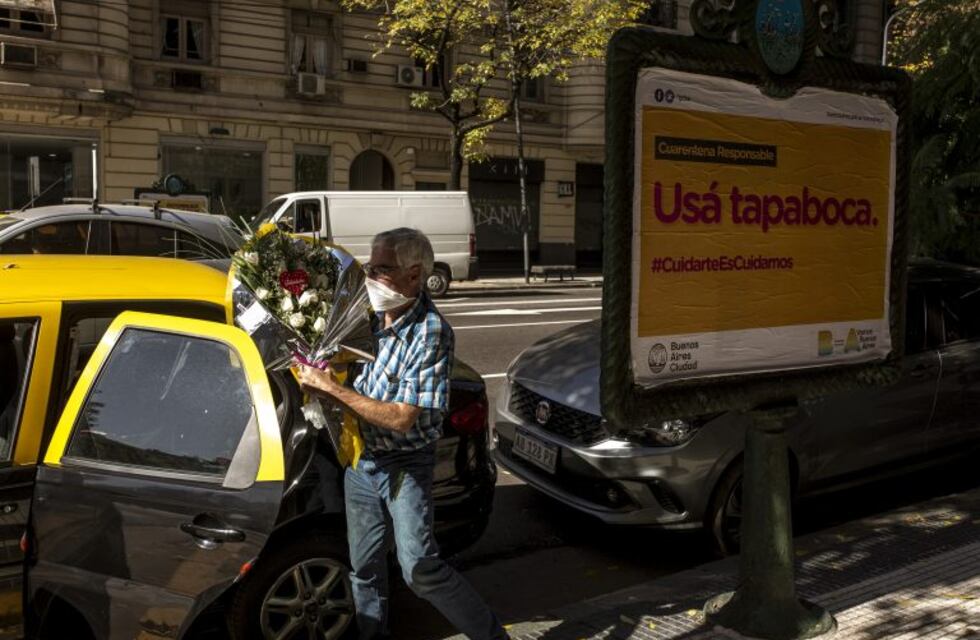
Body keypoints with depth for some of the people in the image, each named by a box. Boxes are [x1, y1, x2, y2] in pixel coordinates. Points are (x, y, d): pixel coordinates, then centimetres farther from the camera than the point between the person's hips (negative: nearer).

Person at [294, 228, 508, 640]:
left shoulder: (430, 332, -22)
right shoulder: (372, 316, -1)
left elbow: (401, 418, -25)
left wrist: (331, 388, -22)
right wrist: (319, 372, -3)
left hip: (404, 466, -6)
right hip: (361, 461, 7)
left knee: (420, 569, -10)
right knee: (364, 567, 16)